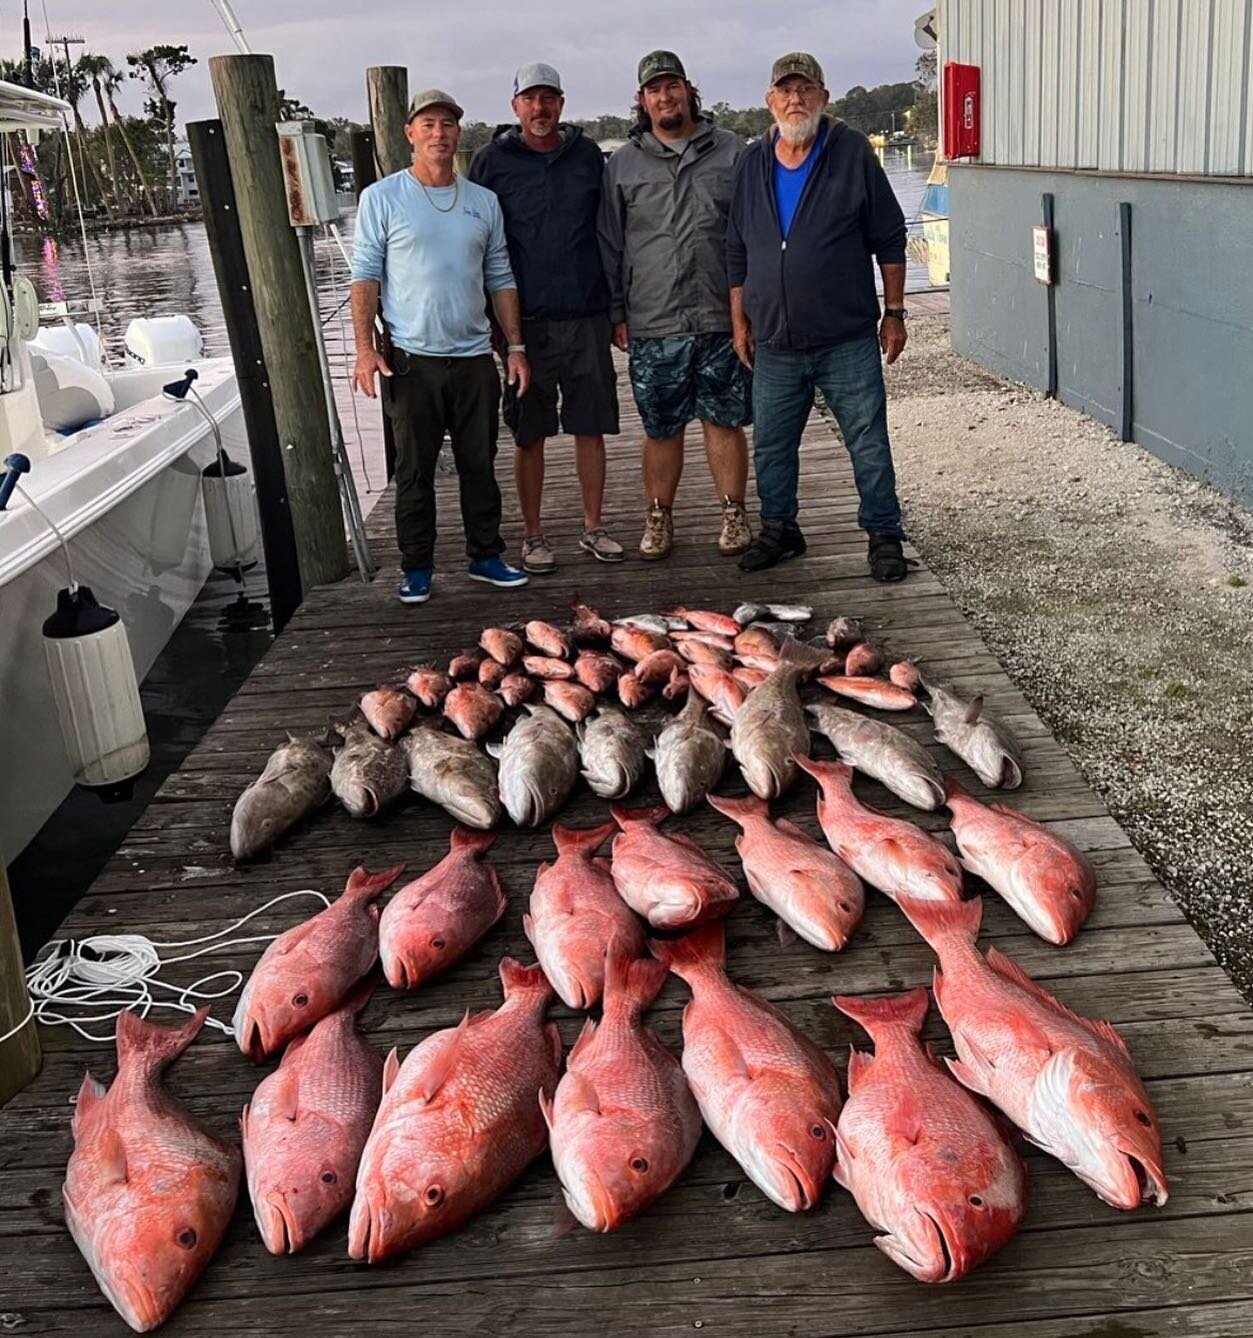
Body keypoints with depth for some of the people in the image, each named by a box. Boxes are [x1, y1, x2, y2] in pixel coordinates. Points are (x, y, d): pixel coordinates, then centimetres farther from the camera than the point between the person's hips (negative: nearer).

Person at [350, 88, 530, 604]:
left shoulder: (483, 202, 10)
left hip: (474, 357, 3)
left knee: (480, 465, 9)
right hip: (413, 359, -3)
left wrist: (516, 347, 7)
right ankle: (416, 567, 13)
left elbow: (500, 279, 13)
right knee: (414, 469, 4)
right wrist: (365, 348, -11)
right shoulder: (382, 198, 0)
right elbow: (365, 275, -2)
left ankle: (486, 556, 22)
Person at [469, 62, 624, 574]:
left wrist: (618, 308, 11)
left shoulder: (587, 155, 8)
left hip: (587, 316, 2)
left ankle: (593, 527, 19)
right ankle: (533, 536, 16)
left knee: (591, 427, 7)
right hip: (525, 321, -2)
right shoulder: (492, 161, 1)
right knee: (529, 435, 4)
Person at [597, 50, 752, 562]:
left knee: (725, 421, 3)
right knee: (661, 428, 6)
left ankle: (734, 514, 15)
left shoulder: (731, 152, 7)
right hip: (653, 325, 0)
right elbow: (610, 246, 10)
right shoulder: (622, 164, 8)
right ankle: (659, 518, 19)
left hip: (721, 316, 0)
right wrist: (617, 314, 5)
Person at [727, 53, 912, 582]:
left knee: (868, 444, 1)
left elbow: (889, 240, 1)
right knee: (771, 447, 11)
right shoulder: (753, 163, 8)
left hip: (848, 340, -3)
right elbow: (737, 254, 15)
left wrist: (894, 313, -1)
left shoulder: (852, 152, -1)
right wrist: (740, 323, 11)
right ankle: (778, 529, 27)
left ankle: (884, 535, 13)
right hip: (774, 344, 4)